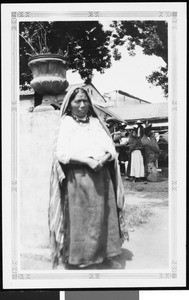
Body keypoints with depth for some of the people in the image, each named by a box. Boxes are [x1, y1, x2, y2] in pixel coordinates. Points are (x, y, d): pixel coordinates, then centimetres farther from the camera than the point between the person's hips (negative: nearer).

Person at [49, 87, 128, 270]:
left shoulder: (96, 123, 14)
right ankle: (77, 259, 5)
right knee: (79, 217, -4)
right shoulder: (66, 123, 3)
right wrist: (87, 161, -20)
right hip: (78, 178, -4)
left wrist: (104, 158, -14)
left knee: (104, 215, 5)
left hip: (101, 177, 4)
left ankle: (106, 255, 15)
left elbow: (111, 148, 9)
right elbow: (62, 153, -9)